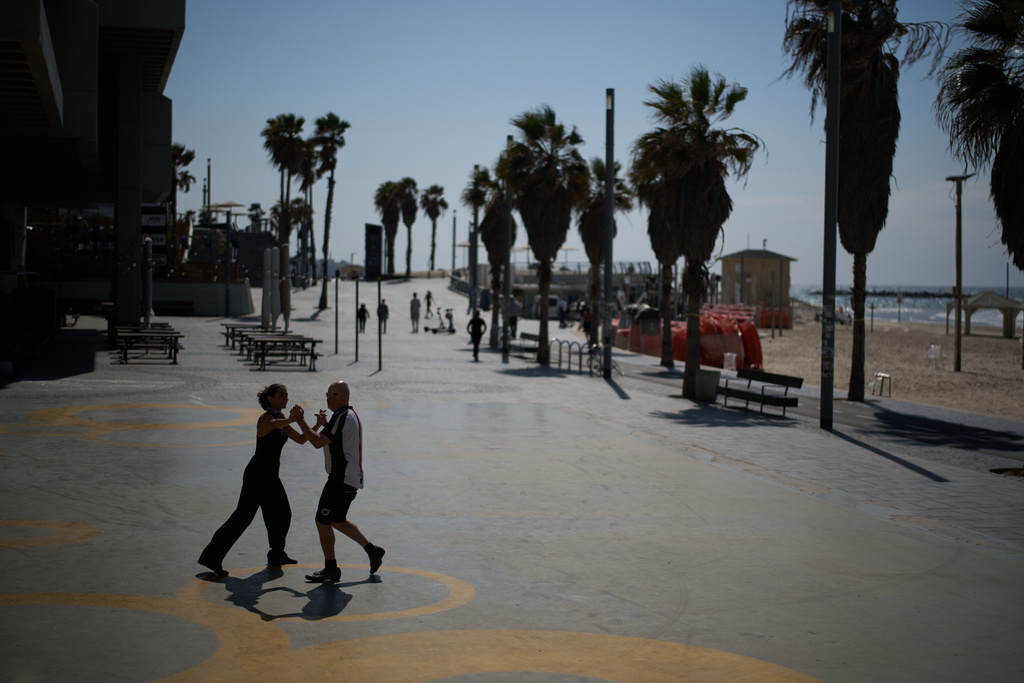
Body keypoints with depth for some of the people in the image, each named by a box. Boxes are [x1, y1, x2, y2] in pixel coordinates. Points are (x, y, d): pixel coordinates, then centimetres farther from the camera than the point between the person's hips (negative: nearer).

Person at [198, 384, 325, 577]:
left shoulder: (281, 418, 11)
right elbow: (275, 424, -43)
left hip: (271, 476, 9)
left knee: (282, 514, 16)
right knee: (242, 517, -10)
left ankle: (277, 555, 32)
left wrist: (317, 426, -3)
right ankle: (211, 557, -6)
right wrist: (291, 419, -64)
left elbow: (301, 439, 14)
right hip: (257, 475, -9)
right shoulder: (266, 418, -17)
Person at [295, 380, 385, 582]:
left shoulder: (341, 417, -18)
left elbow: (318, 442, -20)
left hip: (341, 479, -10)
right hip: (352, 478, 10)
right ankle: (372, 550, 21)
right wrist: (325, 424, 22)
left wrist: (301, 421, -10)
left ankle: (331, 569, 4)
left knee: (323, 521, -3)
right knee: (338, 520, 20)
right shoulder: (351, 414, 15)